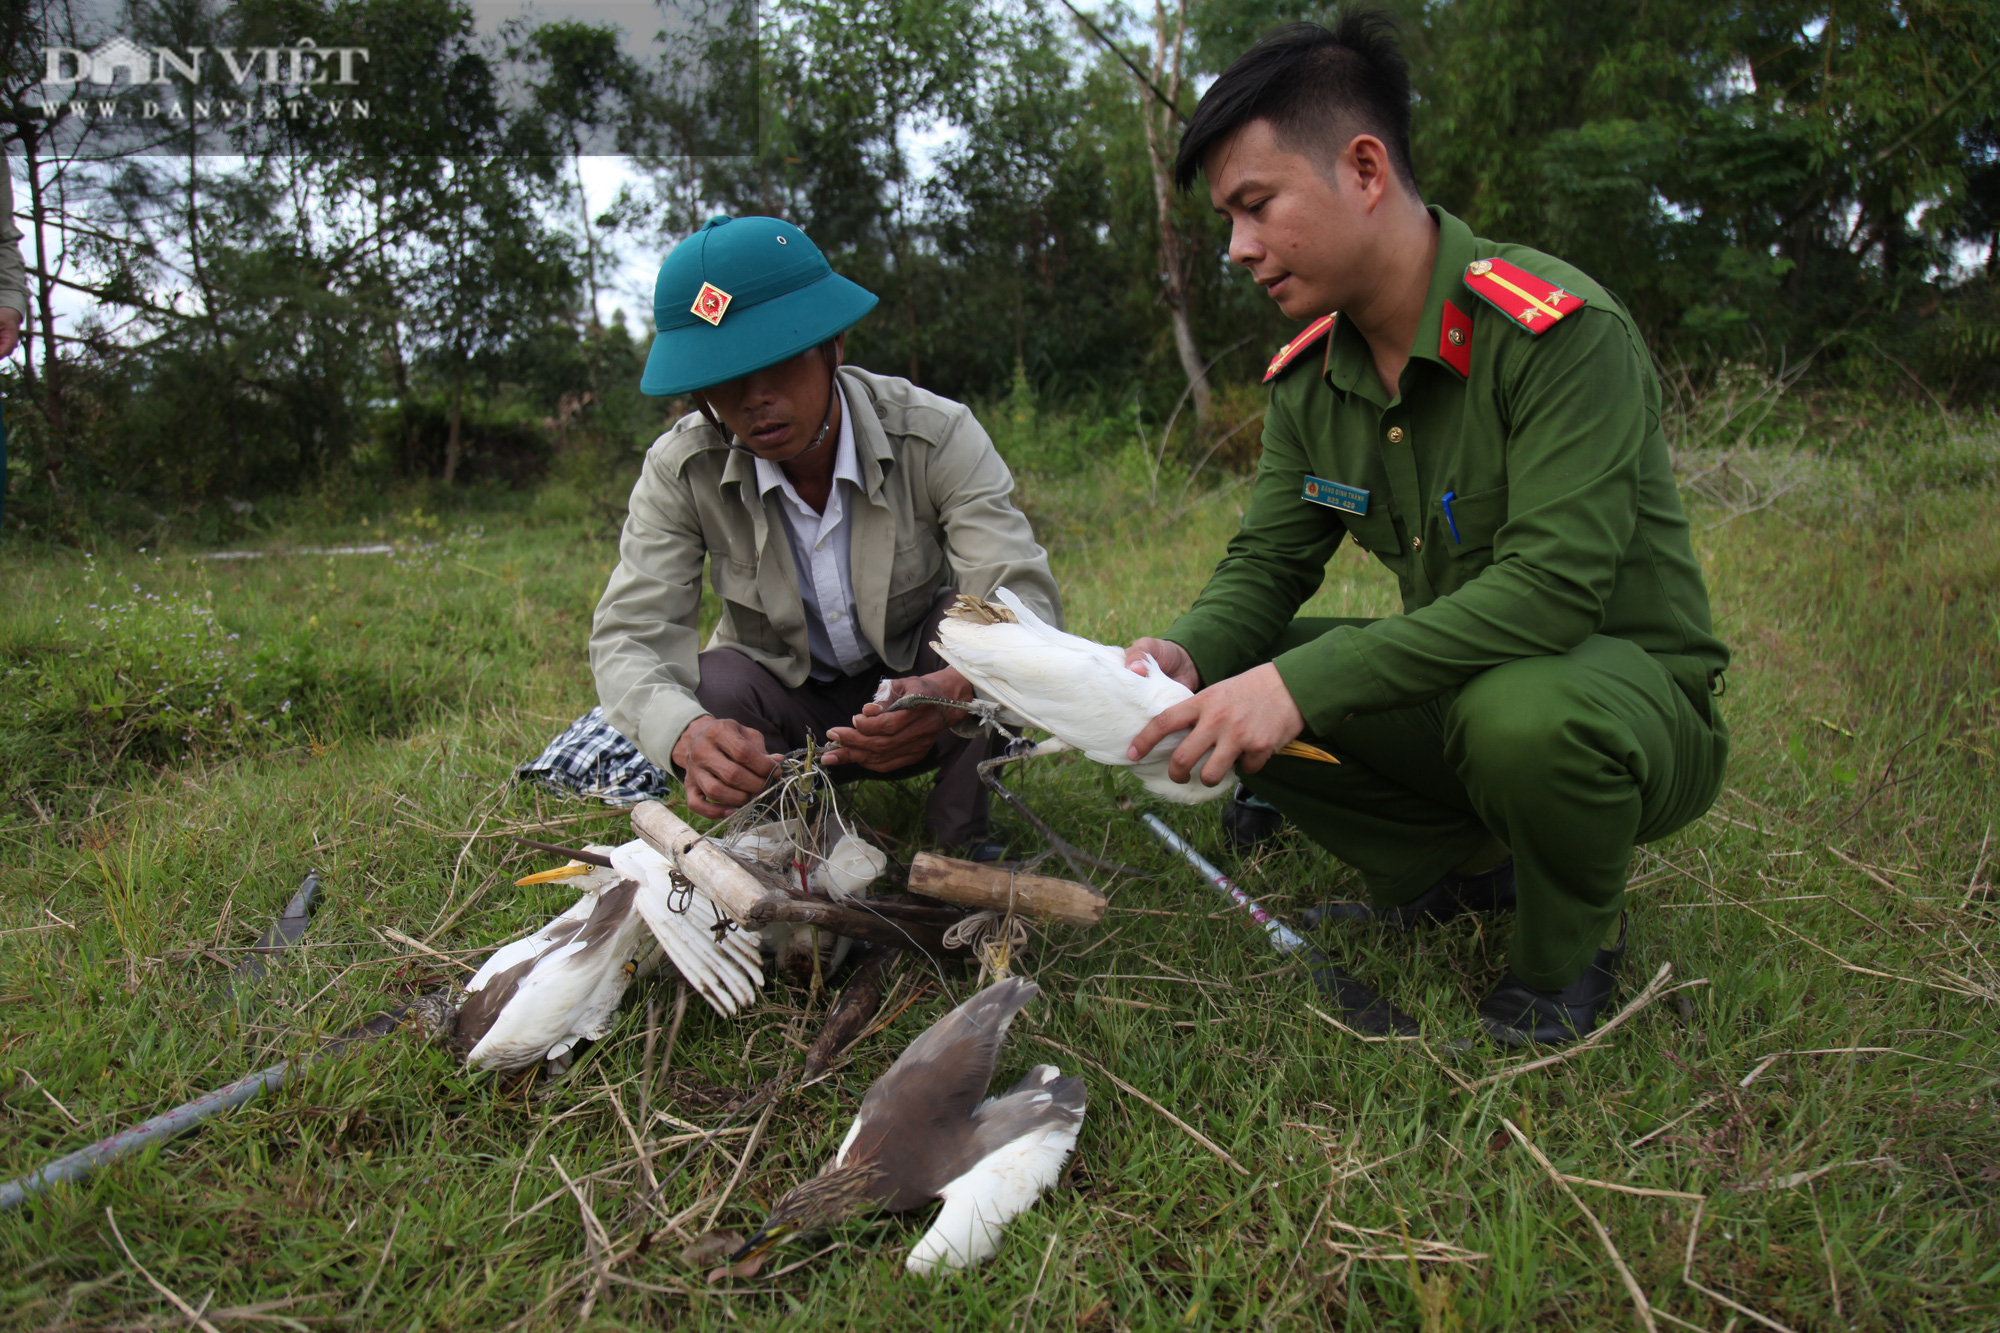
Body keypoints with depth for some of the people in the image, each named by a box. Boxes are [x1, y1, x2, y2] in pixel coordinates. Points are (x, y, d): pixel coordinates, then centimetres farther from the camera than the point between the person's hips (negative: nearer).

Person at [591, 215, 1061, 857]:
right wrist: (687, 734, -49)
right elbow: (629, 634, -24)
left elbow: (1025, 599, -31)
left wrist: (954, 691, -55)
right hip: (783, 706, 1)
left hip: (920, 689, -1)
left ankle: (959, 833, -7)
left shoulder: (937, 435, -23)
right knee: (709, 687, -31)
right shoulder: (680, 470, -19)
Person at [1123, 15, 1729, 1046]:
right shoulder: (1310, 376, -1)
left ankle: (1571, 942, -5)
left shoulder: (1562, 331, -23)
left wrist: (1305, 680, -38)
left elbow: (1554, 588, -32)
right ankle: (1463, 866, 9)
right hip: (1462, 682, 6)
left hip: (1636, 693, -6)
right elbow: (1264, 567, -1)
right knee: (1222, 683, -10)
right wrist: (1186, 652, -24)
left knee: (1520, 709, -40)